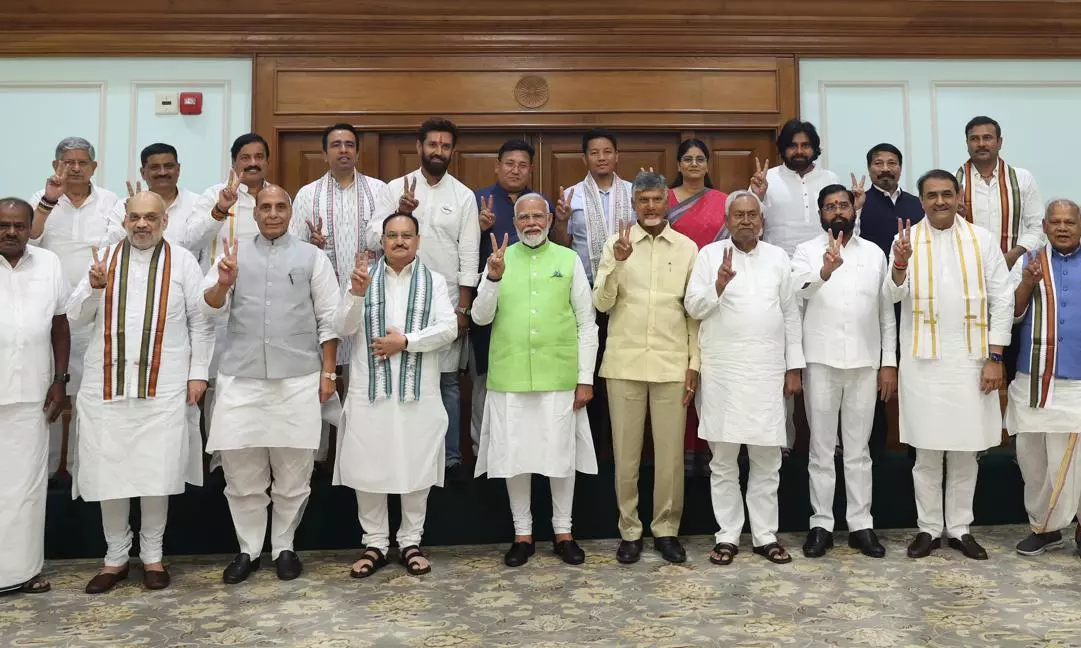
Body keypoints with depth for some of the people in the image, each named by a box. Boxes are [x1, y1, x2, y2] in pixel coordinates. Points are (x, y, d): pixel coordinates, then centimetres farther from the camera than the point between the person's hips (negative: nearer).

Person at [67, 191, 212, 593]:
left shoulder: (182, 261, 3)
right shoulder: (104, 258, 9)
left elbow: (200, 320, 2)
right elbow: (75, 316, 8)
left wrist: (198, 373, -3)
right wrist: (94, 288, -11)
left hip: (164, 386, -2)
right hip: (108, 383, 2)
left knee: (156, 473, 3)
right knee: (109, 473, 6)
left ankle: (152, 555, 19)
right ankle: (115, 557, 22)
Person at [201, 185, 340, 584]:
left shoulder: (312, 256, 7)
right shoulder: (235, 252, 10)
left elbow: (329, 318, 5)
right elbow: (211, 307, 1)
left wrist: (328, 372, 0)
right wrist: (224, 283, -20)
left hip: (298, 379, -1)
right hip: (241, 378, 1)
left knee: (293, 470, 7)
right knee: (241, 471, 7)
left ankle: (284, 547, 22)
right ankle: (248, 549, 22)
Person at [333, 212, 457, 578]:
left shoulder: (434, 282, 6)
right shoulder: (364, 277, 7)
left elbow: (449, 329, -5)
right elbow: (343, 329, -1)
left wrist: (405, 341, -14)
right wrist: (356, 294, -18)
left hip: (419, 390, 0)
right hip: (370, 389, 1)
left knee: (417, 467, 6)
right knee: (369, 467, 4)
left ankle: (410, 542, 20)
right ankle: (374, 543, 18)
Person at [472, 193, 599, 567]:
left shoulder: (569, 260, 3)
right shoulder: (500, 259, 6)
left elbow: (587, 323, 3)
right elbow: (480, 318, 0)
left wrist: (585, 378, -1)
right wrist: (493, 278, -16)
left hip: (559, 376, -1)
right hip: (509, 377, 1)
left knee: (562, 454, 7)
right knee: (515, 456, 7)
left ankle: (563, 531, 24)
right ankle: (522, 534, 22)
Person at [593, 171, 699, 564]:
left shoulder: (687, 248, 5)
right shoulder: (616, 244, 2)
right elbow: (601, 304, -4)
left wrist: (694, 362, 2)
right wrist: (617, 263, -18)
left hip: (672, 364, 1)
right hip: (625, 363, 0)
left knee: (670, 453, 6)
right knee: (626, 452, 7)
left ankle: (666, 530, 21)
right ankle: (629, 531, 20)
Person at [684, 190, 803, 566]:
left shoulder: (778, 257, 10)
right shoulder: (710, 254, 3)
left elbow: (790, 314, 10)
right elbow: (692, 307, -1)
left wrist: (794, 367, 7)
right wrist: (718, 287, -20)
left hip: (767, 370, 2)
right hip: (722, 370, -2)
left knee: (767, 459, 7)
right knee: (723, 459, 5)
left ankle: (765, 536, 19)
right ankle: (728, 536, 16)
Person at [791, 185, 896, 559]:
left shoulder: (874, 253, 9)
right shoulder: (806, 252, 1)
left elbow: (887, 313, 10)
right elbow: (800, 290, -20)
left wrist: (889, 363, 4)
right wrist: (825, 270, -40)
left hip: (865, 363, 2)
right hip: (821, 363, -2)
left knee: (858, 449, 10)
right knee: (821, 449, 6)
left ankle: (861, 525, 17)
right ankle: (821, 524, 14)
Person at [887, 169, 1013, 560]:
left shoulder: (982, 240, 2)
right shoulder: (907, 239, 1)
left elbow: (1002, 300, 1)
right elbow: (894, 295, -11)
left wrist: (995, 357, -4)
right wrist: (899, 265, -32)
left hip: (970, 359, 1)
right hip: (923, 361, -1)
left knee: (965, 450, 10)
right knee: (927, 451, 6)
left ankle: (960, 528, 22)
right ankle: (929, 527, 18)